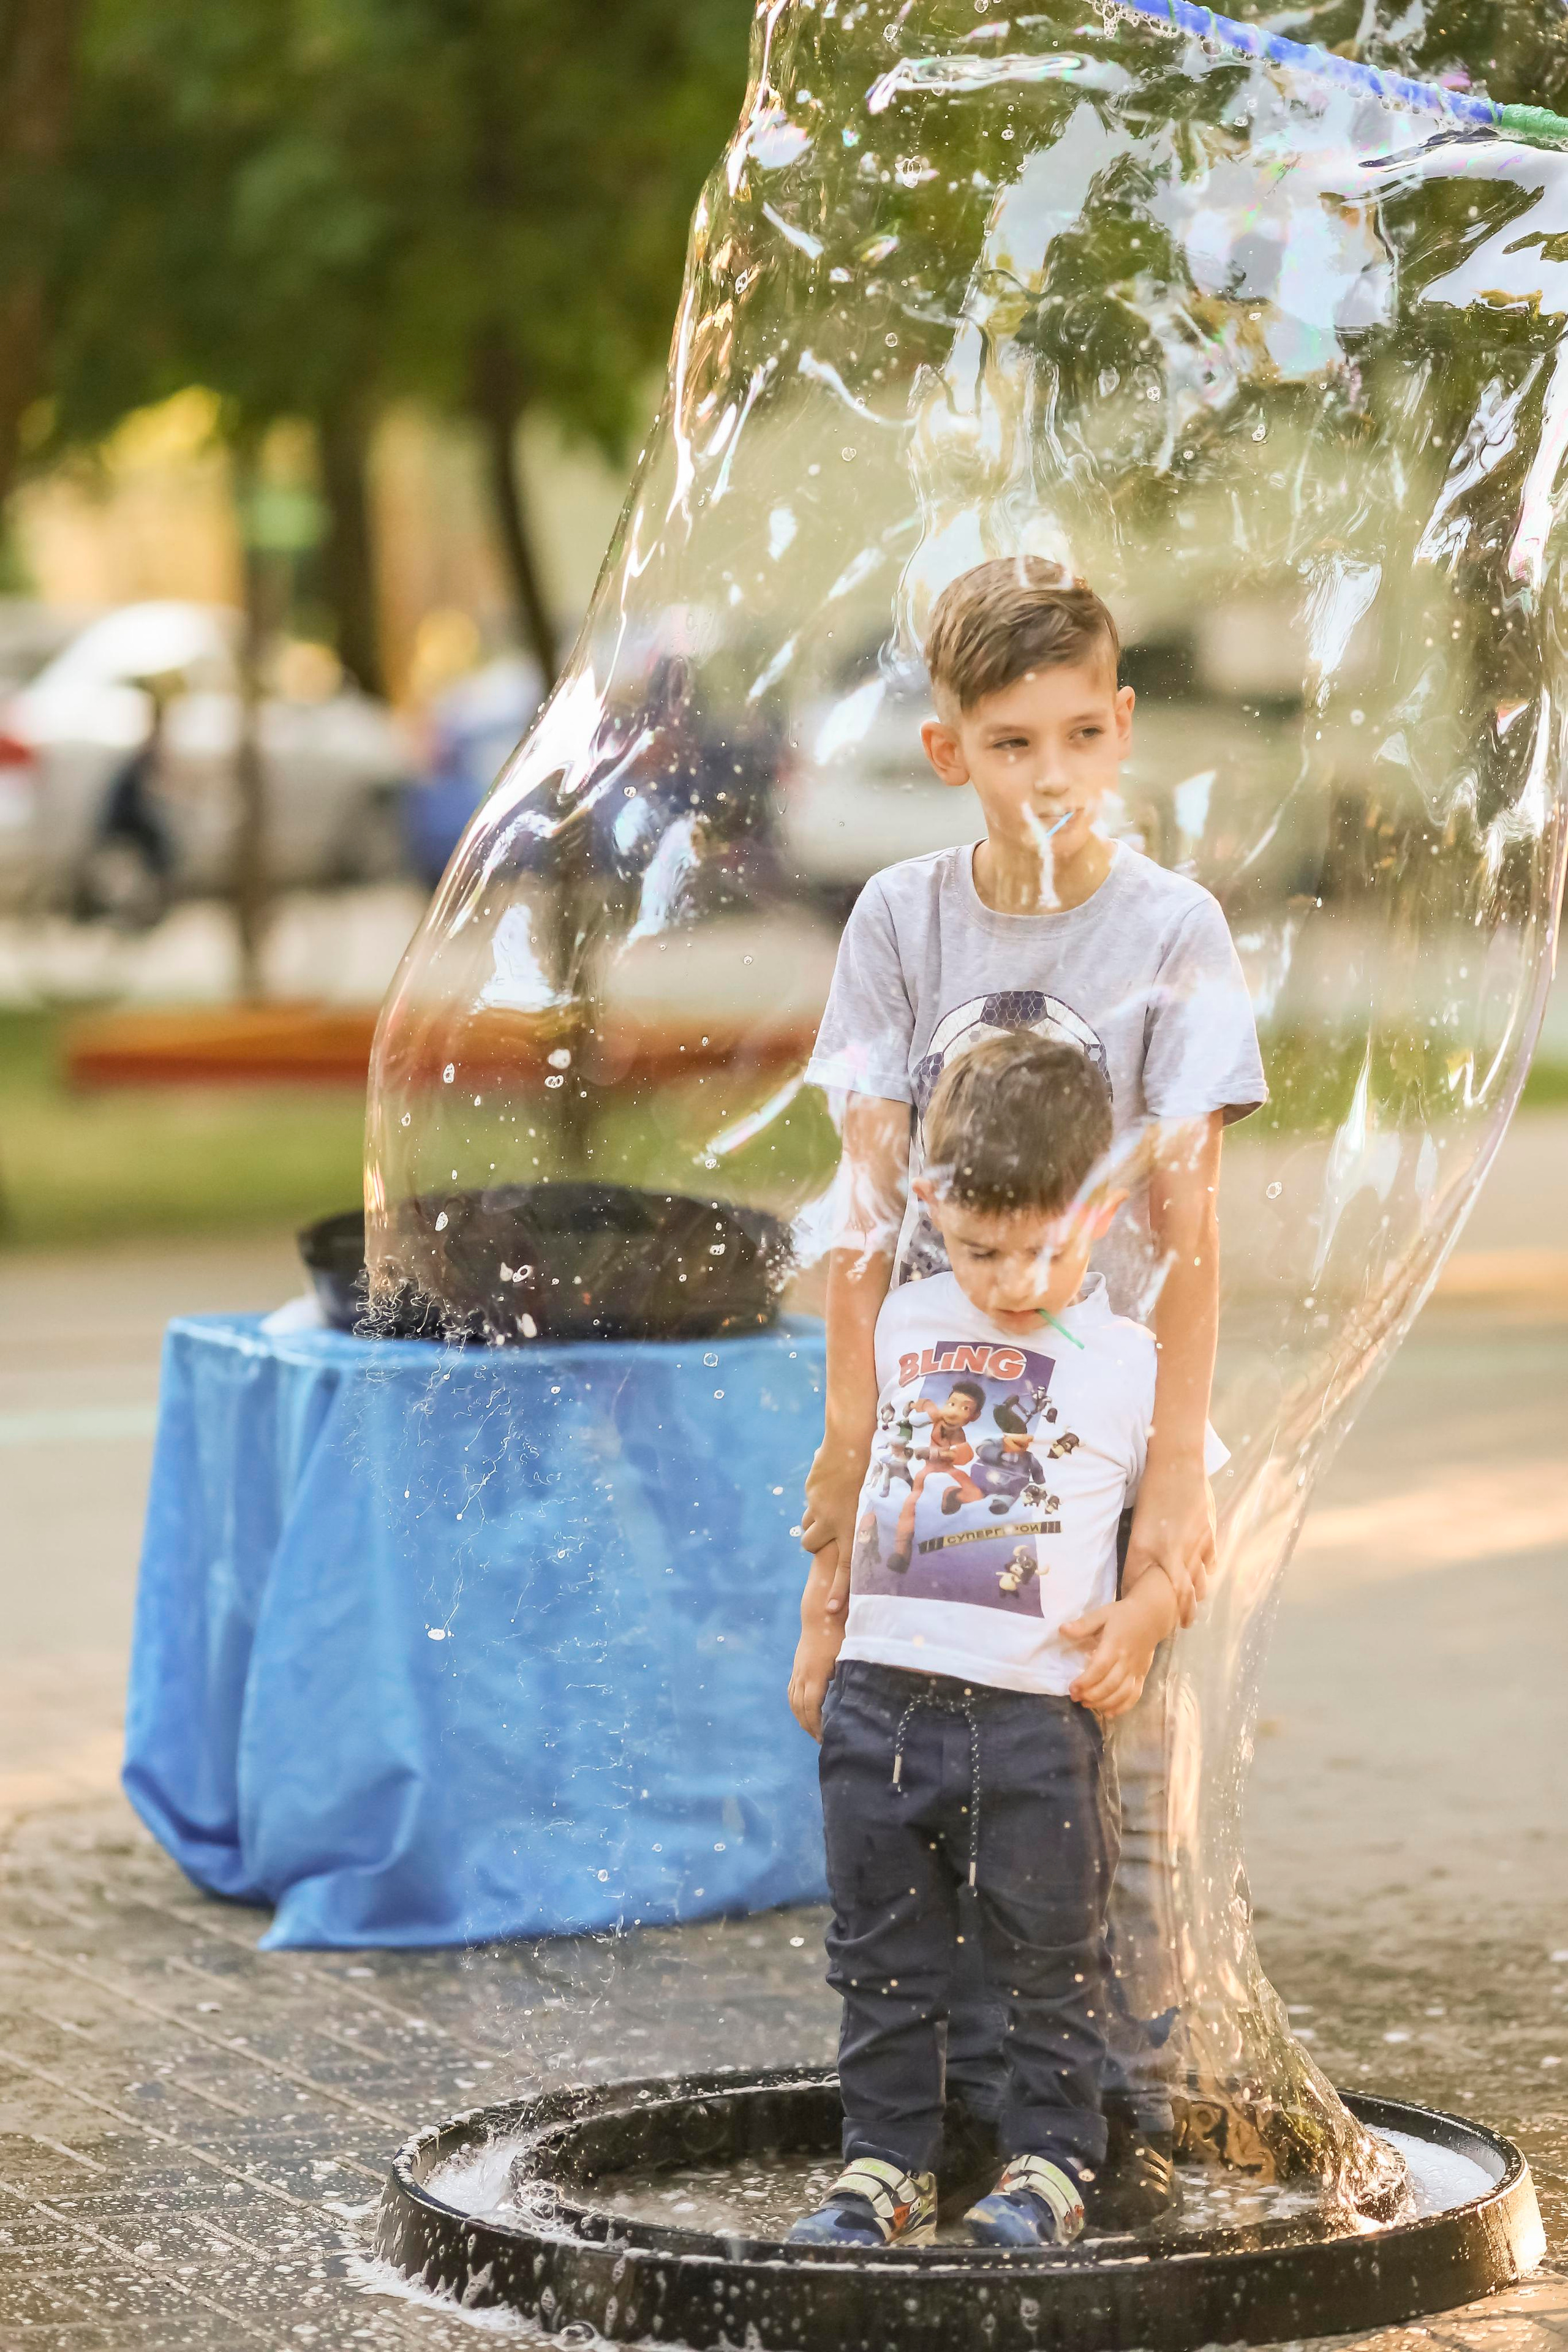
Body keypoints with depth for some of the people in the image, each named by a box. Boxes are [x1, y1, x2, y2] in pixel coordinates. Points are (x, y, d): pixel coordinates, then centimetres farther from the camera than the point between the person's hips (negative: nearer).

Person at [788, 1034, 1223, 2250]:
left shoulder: (1127, 1362, -2)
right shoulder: (906, 1323, 8)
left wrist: (1143, 1615, -11)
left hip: (1034, 1714, -3)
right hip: (880, 1701, 3)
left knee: (1048, 1966, 5)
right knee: (883, 1963, 10)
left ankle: (1049, 2163, 19)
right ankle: (885, 2165, 20)